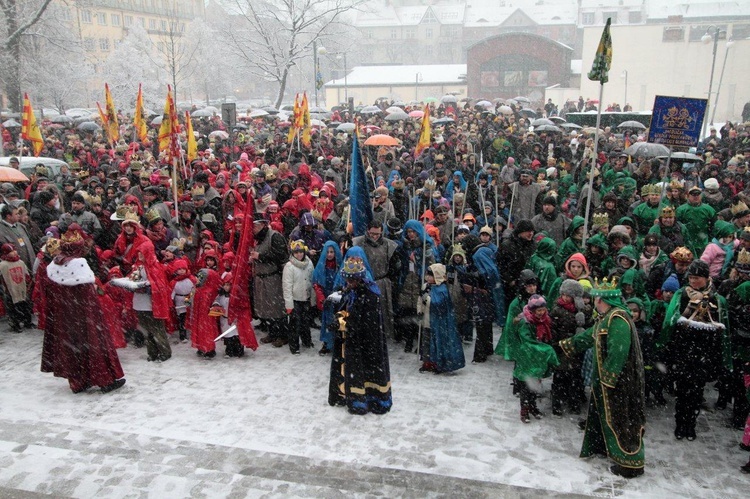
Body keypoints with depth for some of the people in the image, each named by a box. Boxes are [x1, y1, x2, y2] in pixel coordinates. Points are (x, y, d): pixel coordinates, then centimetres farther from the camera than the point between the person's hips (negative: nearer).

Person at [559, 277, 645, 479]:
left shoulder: (618, 318, -24)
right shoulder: (606, 318, 9)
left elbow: (618, 352, -30)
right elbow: (589, 335, 23)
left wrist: (607, 377, -25)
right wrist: (567, 344, 32)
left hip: (618, 379, -10)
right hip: (607, 377, 10)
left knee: (620, 419, 0)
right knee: (604, 412, 21)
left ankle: (630, 463, 11)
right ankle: (605, 445, 38)